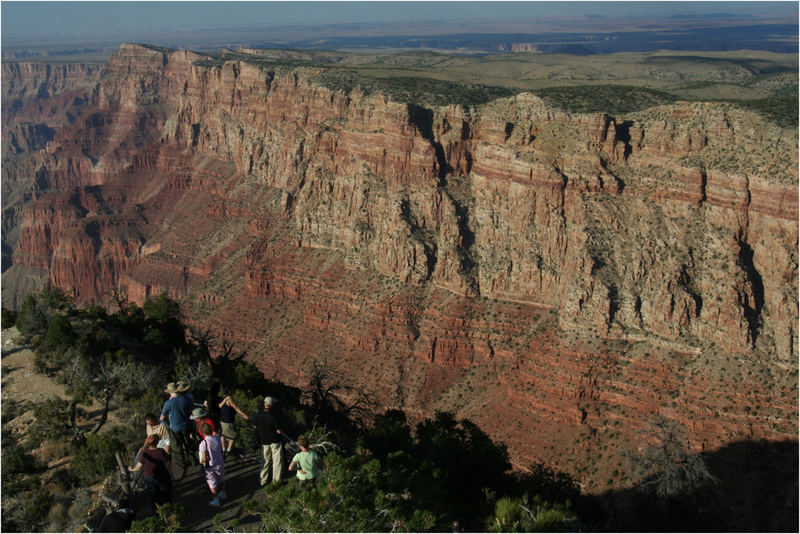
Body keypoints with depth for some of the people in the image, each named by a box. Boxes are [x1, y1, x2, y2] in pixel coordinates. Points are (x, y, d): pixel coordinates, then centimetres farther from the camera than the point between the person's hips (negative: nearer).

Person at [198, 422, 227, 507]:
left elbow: (204, 459, -25)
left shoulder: (203, 443, -28)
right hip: (220, 463, 4)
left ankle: (215, 501, 24)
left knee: (212, 484, 14)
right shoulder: (217, 438, -14)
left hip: (210, 466, -4)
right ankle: (223, 493, 48)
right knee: (221, 479, 27)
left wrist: (201, 462, -4)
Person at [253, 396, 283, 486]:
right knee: (277, 461, 10)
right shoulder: (273, 416, -26)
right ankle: (276, 481, 16)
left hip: (264, 441, 5)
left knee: (265, 461, 19)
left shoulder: (258, 415, -10)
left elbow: (256, 428, 3)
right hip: (275, 441, -5)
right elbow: (279, 431, -20)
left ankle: (263, 481, 26)